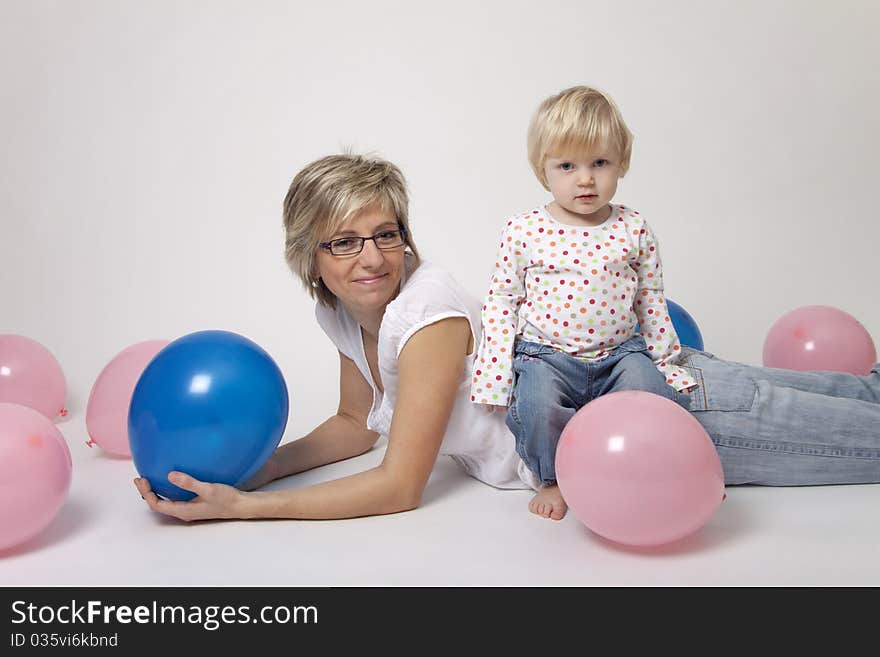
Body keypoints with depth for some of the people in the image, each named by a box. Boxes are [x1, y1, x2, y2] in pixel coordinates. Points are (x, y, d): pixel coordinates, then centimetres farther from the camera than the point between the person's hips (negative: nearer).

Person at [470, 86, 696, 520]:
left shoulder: (633, 229, 2)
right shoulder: (524, 231, -4)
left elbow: (651, 301, 12)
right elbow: (501, 302, 1)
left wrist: (666, 360, 12)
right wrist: (495, 375, -4)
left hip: (620, 353, 2)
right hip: (545, 357, -1)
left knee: (656, 395, -27)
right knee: (538, 406, -30)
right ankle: (554, 478, 0)